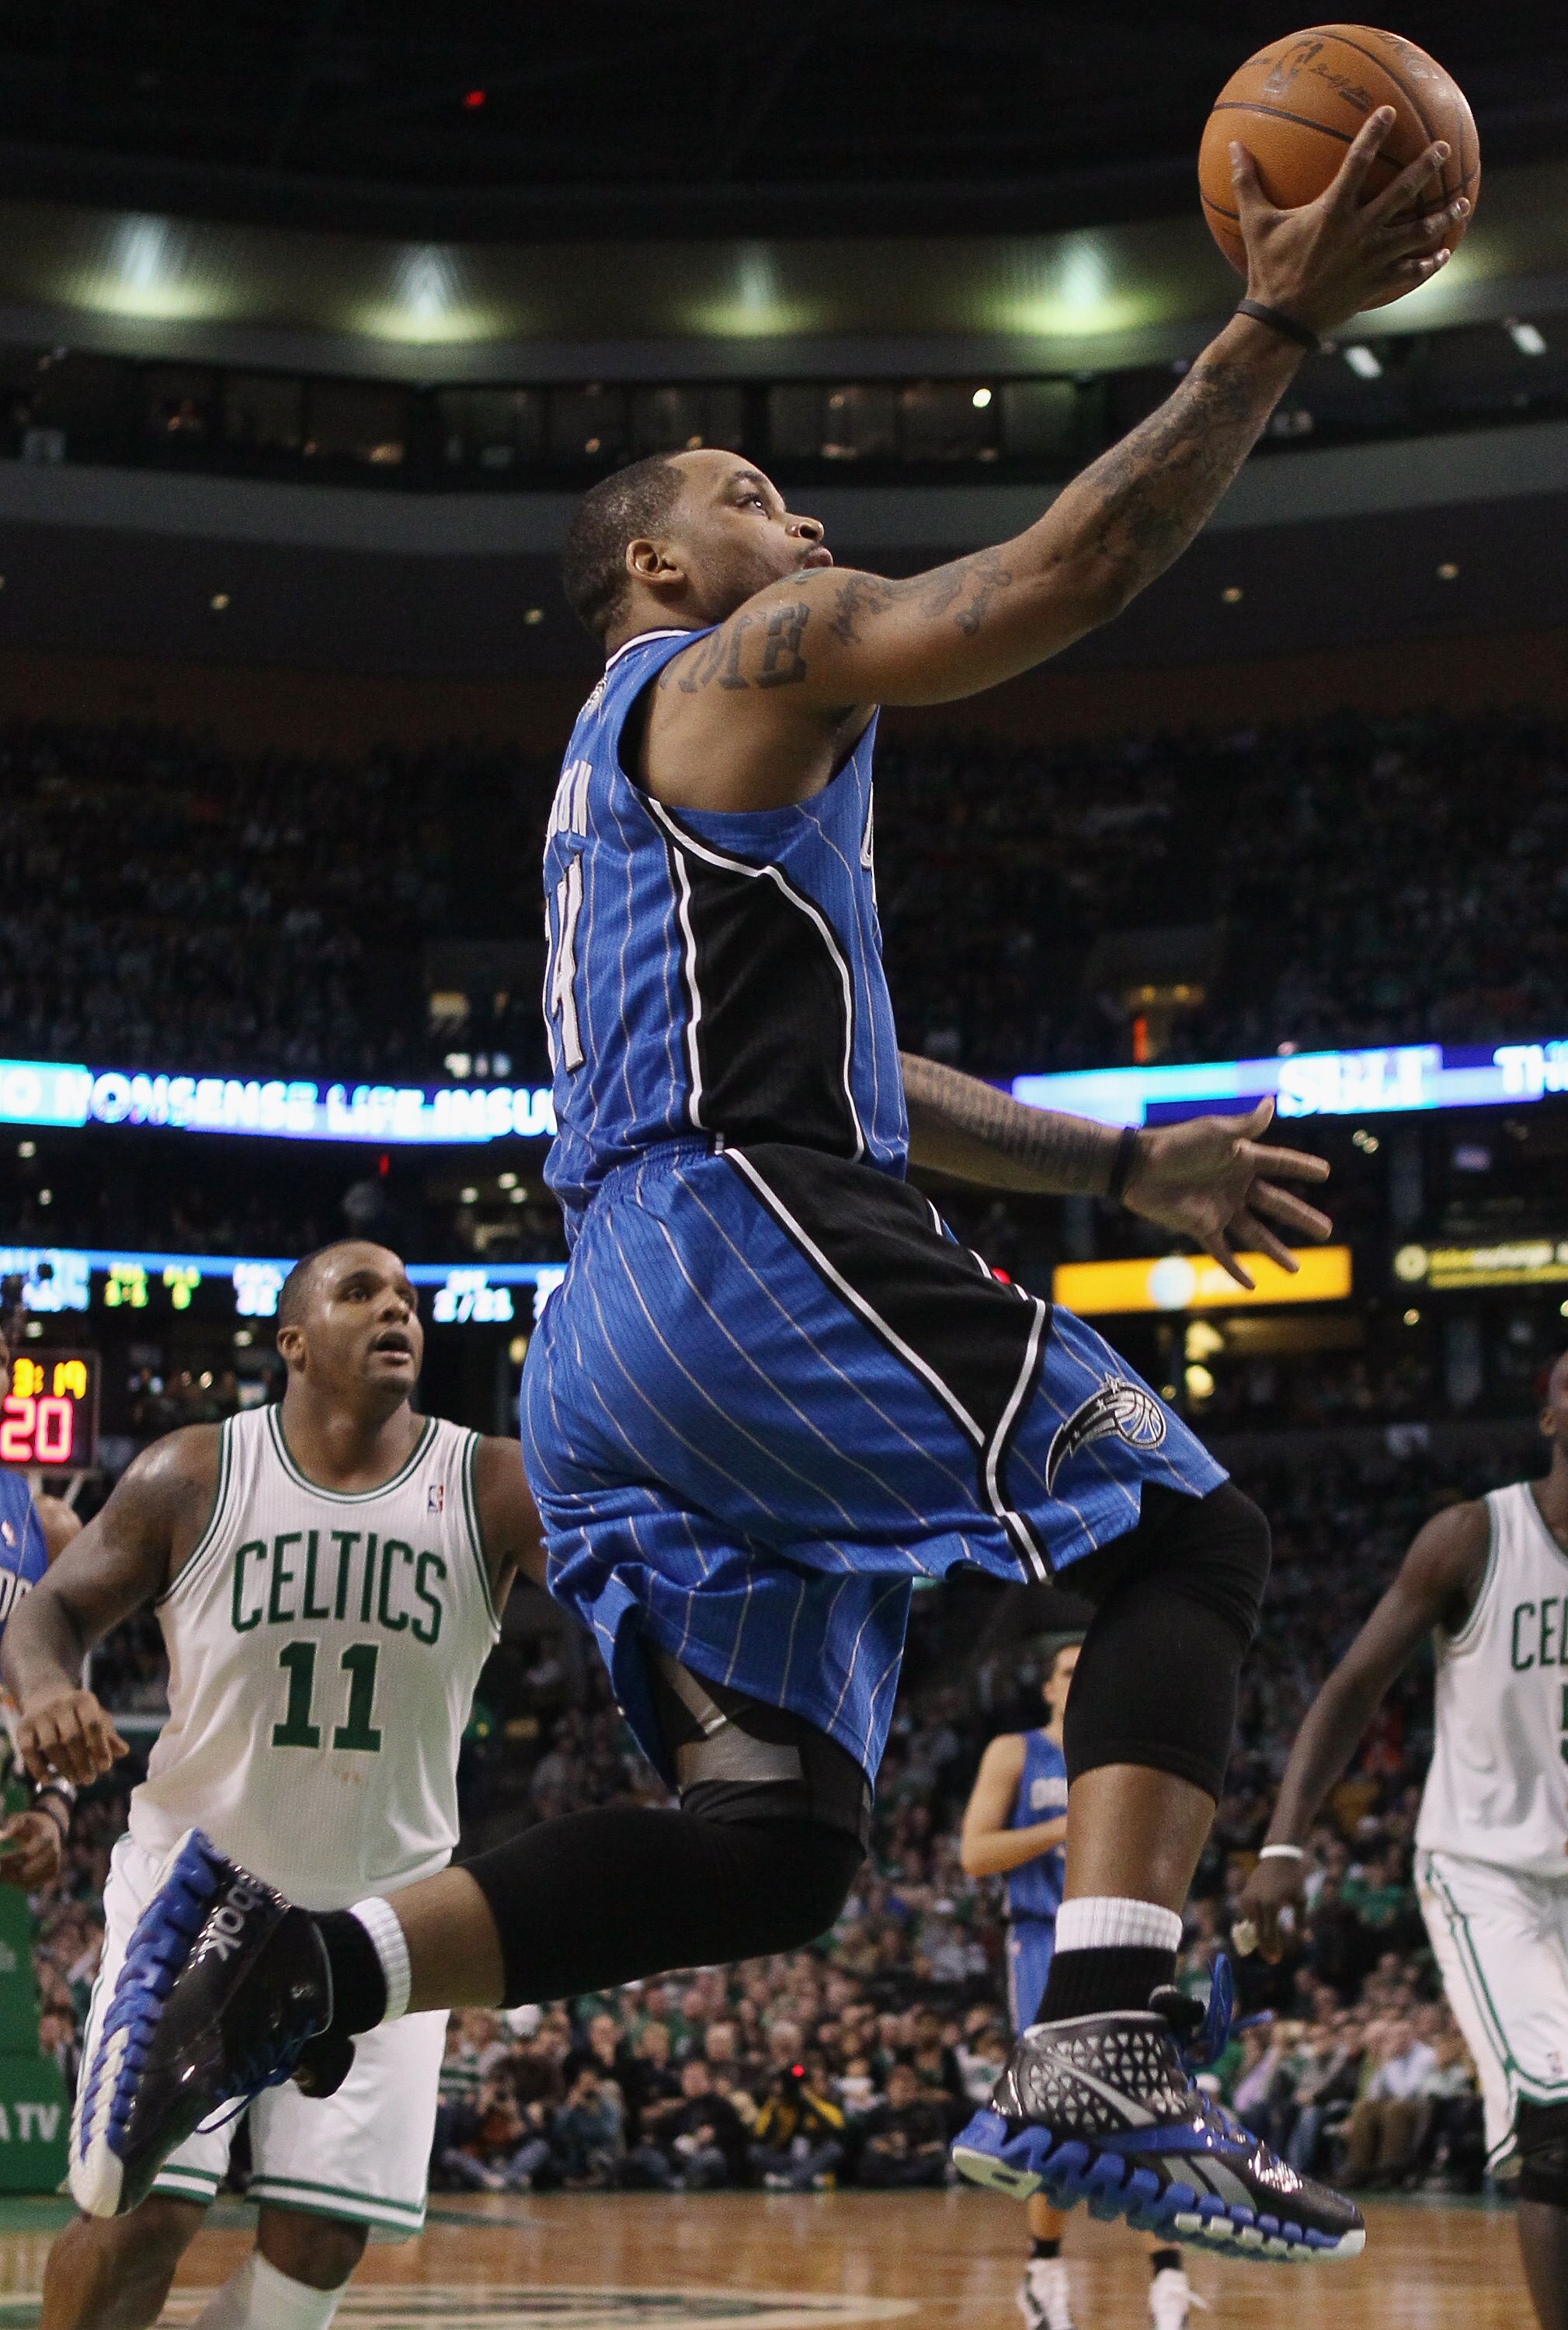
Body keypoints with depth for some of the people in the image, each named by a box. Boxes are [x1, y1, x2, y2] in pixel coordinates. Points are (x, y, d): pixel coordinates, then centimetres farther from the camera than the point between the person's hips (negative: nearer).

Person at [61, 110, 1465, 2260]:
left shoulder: (638, 777, 34)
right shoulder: (746, 668, 6)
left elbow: (842, 1069, 37)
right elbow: (1059, 574, -8)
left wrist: (1126, 1167, 34)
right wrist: (1277, 327, -5)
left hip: (609, 1347, 9)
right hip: (749, 1243, -9)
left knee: (768, 1839, 3)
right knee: (1184, 1534, -1)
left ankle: (294, 1966, -12)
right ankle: (1099, 2065, -18)